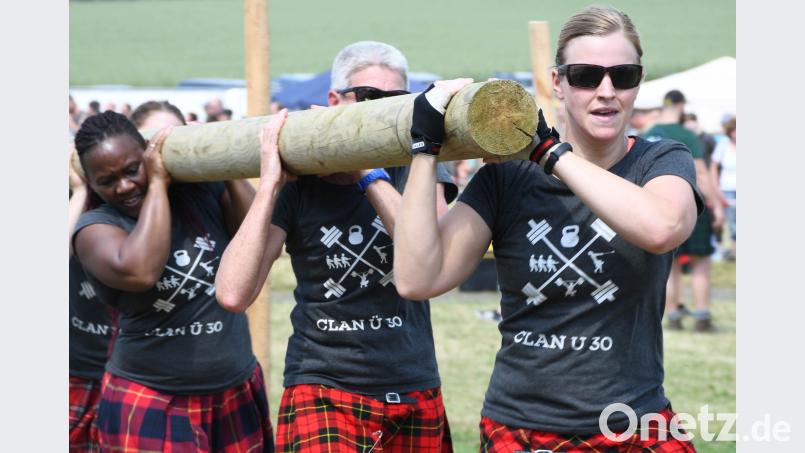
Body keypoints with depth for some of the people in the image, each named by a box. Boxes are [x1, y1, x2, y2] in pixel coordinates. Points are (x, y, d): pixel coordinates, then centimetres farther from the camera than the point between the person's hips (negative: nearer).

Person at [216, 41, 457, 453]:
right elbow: (233, 294, -13)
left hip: (416, 397, 2)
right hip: (323, 393, -2)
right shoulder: (297, 188, -1)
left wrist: (367, 171, -18)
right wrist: (269, 183, -12)